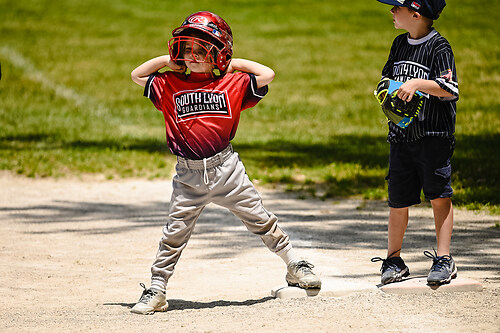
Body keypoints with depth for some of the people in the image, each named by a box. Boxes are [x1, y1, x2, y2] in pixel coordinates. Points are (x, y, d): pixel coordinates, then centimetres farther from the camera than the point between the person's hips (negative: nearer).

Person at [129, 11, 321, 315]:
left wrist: (236, 64, 3)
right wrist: (168, 60, 7)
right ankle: (156, 292, 8)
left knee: (261, 219, 7)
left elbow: (267, 75, -4)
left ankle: (295, 266, 22)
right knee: (175, 233, 1)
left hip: (226, 167, -1)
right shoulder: (170, 85, 6)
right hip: (189, 176, 1)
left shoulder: (232, 84, 1)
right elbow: (137, 76, 11)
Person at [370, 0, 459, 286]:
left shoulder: (439, 47, -9)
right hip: (401, 134, 6)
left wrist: (418, 83, -29)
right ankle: (394, 260, 16)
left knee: (439, 194, -7)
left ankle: (444, 259, -5)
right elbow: (386, 78, 24)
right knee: (398, 199, 6)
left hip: (434, 135, -6)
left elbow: (450, 90, -18)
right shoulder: (400, 44, 13)